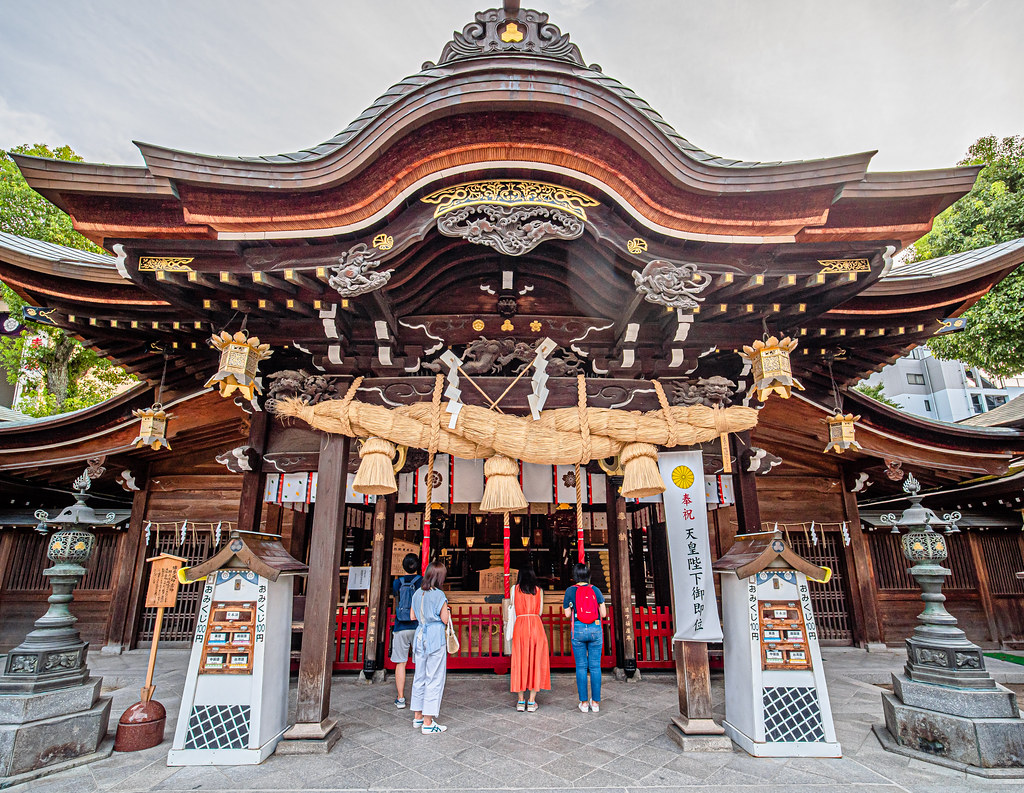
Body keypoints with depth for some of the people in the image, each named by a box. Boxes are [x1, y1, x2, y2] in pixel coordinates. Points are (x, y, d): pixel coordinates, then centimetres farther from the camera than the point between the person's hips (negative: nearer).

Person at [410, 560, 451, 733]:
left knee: (419, 677, 16)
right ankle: (428, 722, 4)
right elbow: (445, 620, -10)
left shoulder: (417, 593, 4)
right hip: (435, 637, -7)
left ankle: (418, 716, 27)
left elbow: (413, 616, 12)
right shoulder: (439, 595, -14)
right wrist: (447, 611, 9)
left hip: (420, 636, 7)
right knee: (434, 679, 1)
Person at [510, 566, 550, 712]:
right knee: (536, 662, 6)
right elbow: (540, 611, 10)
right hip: (536, 625, 0)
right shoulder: (539, 590, 9)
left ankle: (521, 701, 11)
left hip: (520, 626, 0)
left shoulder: (515, 589, 6)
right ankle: (532, 701, 7)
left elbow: (513, 606, 16)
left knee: (520, 662, 7)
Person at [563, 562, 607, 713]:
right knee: (595, 666, 8)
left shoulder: (570, 590, -2)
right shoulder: (595, 590, 1)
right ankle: (595, 702, 13)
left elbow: (567, 613, 2)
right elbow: (603, 614, 1)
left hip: (578, 629, -1)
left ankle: (584, 702, 9)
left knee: (581, 666, 6)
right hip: (595, 629, 1)